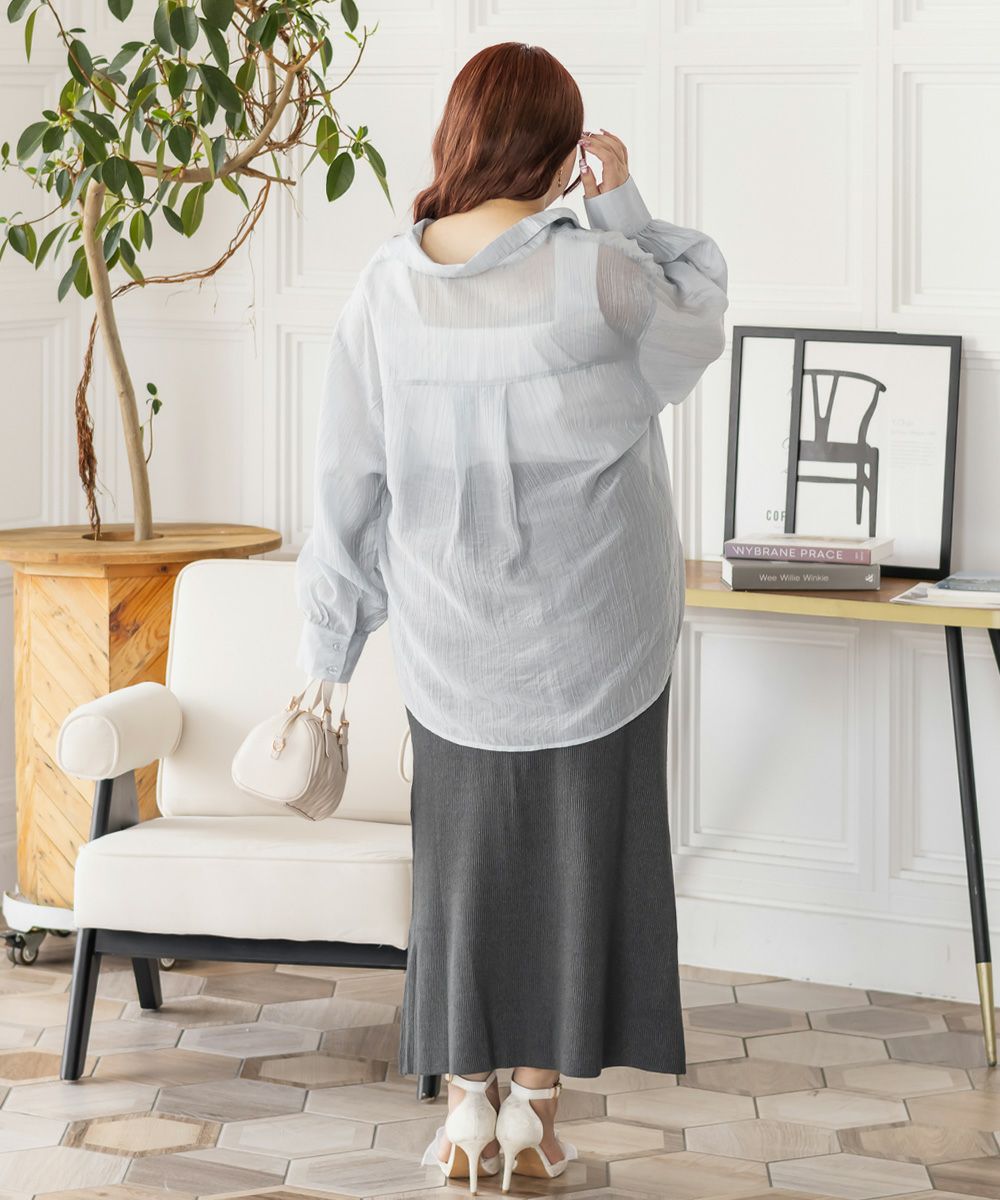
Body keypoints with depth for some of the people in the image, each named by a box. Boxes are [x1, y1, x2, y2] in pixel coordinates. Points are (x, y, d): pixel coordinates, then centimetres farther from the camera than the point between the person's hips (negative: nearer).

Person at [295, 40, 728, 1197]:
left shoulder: (386, 287, -7)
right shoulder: (594, 274, -18)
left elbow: (348, 484, 0)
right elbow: (694, 333, 4)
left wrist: (327, 652, 10)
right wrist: (625, 208, 6)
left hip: (452, 646, 3)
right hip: (594, 643, -2)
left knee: (464, 864, 13)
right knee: (575, 861, 9)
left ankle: (467, 1105, 16)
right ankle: (534, 1105, 14)